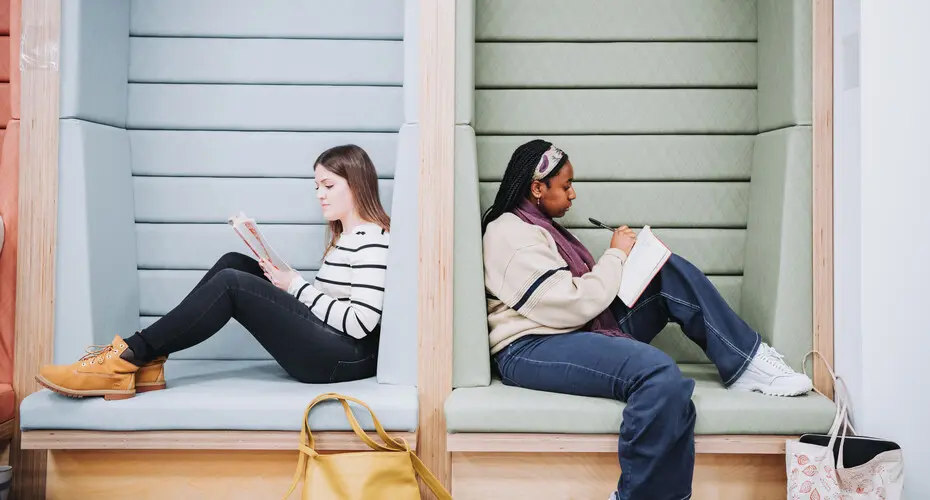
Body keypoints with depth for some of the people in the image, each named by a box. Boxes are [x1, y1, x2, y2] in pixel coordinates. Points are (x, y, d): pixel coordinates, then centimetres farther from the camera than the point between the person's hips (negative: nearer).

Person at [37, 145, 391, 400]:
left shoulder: (372, 240, -10)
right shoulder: (344, 237, 21)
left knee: (231, 284, -19)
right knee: (233, 264, 4)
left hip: (348, 358, -10)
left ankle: (127, 360, -16)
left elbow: (360, 322, -21)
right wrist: (281, 278, 0)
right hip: (327, 345, 10)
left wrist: (297, 286, -12)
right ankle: (148, 360, -4)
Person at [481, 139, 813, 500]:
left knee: (672, 273, 1)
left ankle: (747, 363, 1)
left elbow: (580, 291, 18)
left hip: (579, 331, 10)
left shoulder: (536, 225, 20)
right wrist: (615, 256, -5)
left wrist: (621, 256, 3)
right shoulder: (511, 234, -12)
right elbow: (576, 304, -19)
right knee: (659, 375, -34)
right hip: (531, 351, -10)